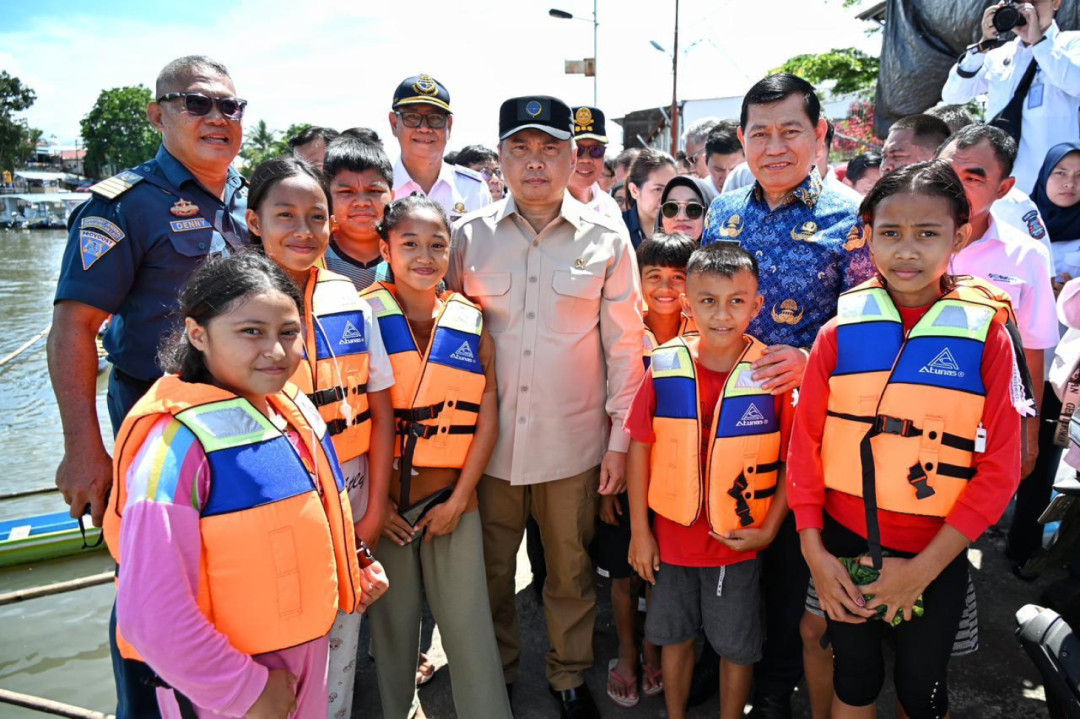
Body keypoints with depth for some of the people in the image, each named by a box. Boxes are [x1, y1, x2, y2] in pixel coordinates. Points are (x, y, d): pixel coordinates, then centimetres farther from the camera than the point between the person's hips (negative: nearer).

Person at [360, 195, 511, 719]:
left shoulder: (470, 324, 1)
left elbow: (487, 419, 1)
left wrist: (459, 499, -4)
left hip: (450, 495, 1)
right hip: (382, 497, 0)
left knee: (469, 622, 5)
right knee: (393, 620, 14)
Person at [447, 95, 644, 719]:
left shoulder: (607, 239, -1)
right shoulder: (470, 237, 1)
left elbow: (625, 344, 1)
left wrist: (620, 438, -1)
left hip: (574, 441, 0)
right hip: (489, 439, 1)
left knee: (571, 571, 14)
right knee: (491, 568, 14)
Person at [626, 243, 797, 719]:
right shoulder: (665, 367, -10)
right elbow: (639, 447, -4)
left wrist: (768, 530, -10)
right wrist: (639, 531, -3)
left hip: (739, 541, -1)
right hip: (672, 536, 2)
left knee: (737, 646, 16)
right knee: (675, 637, 20)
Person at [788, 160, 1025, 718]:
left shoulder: (987, 336, -9)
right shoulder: (841, 330, -6)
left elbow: (1000, 468, -9)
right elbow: (805, 442, -3)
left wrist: (923, 568, -12)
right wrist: (814, 551, -7)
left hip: (934, 558, -1)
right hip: (844, 548, 1)